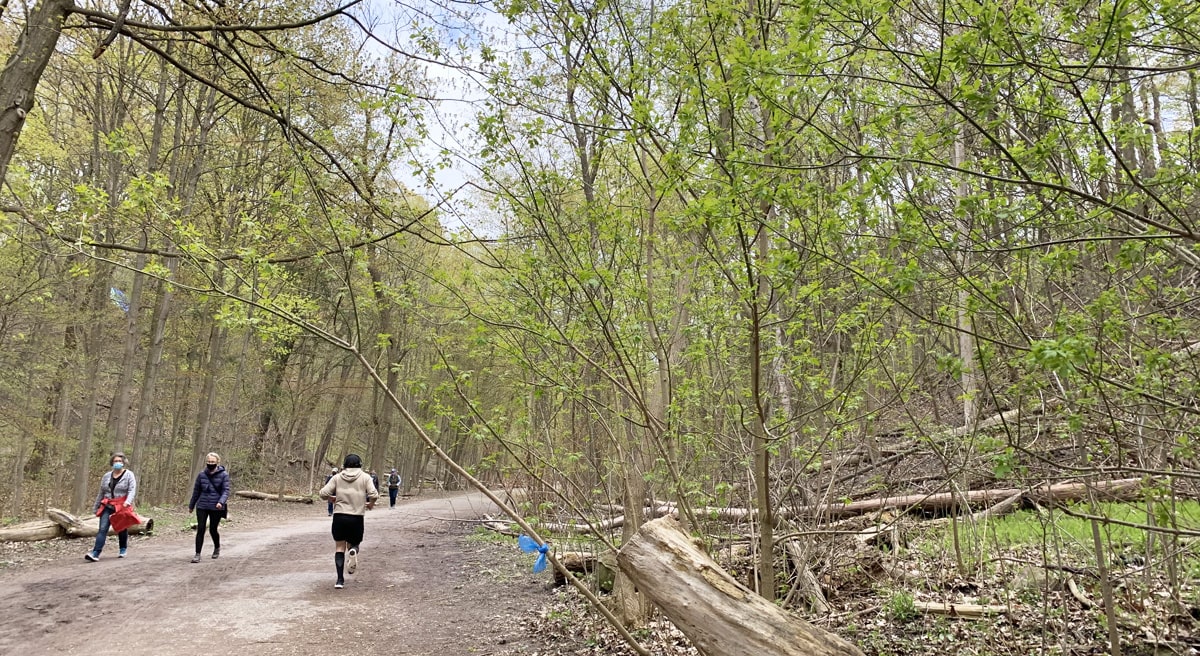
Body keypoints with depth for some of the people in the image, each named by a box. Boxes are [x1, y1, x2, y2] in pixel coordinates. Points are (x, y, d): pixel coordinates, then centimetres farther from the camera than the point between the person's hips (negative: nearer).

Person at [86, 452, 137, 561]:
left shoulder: (129, 475, -1)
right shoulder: (106, 476, 12)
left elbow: (132, 490, -13)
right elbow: (101, 493, 18)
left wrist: (128, 501, -29)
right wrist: (95, 506, 19)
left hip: (122, 507, -3)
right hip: (108, 506, 3)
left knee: (122, 529, 10)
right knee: (102, 529, -10)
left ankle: (122, 550, 28)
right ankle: (95, 553, -17)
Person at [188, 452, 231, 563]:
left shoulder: (223, 475, -5)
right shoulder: (201, 475, 3)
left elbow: (226, 491, -9)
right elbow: (196, 491, 14)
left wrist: (221, 502, -27)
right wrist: (191, 506, 20)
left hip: (216, 508, -2)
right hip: (202, 507, 2)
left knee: (213, 530, 7)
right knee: (200, 529, -5)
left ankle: (217, 548, 34)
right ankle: (197, 554, 0)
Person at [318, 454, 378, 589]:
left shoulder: (337, 477, 5)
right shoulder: (365, 477, 2)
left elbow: (323, 493, -3)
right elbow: (374, 495, -10)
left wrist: (331, 499, 17)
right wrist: (370, 504, 10)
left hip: (339, 516, 1)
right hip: (357, 518, -1)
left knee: (340, 547, 10)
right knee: (353, 543, 18)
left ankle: (340, 580, 2)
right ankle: (353, 550, -18)